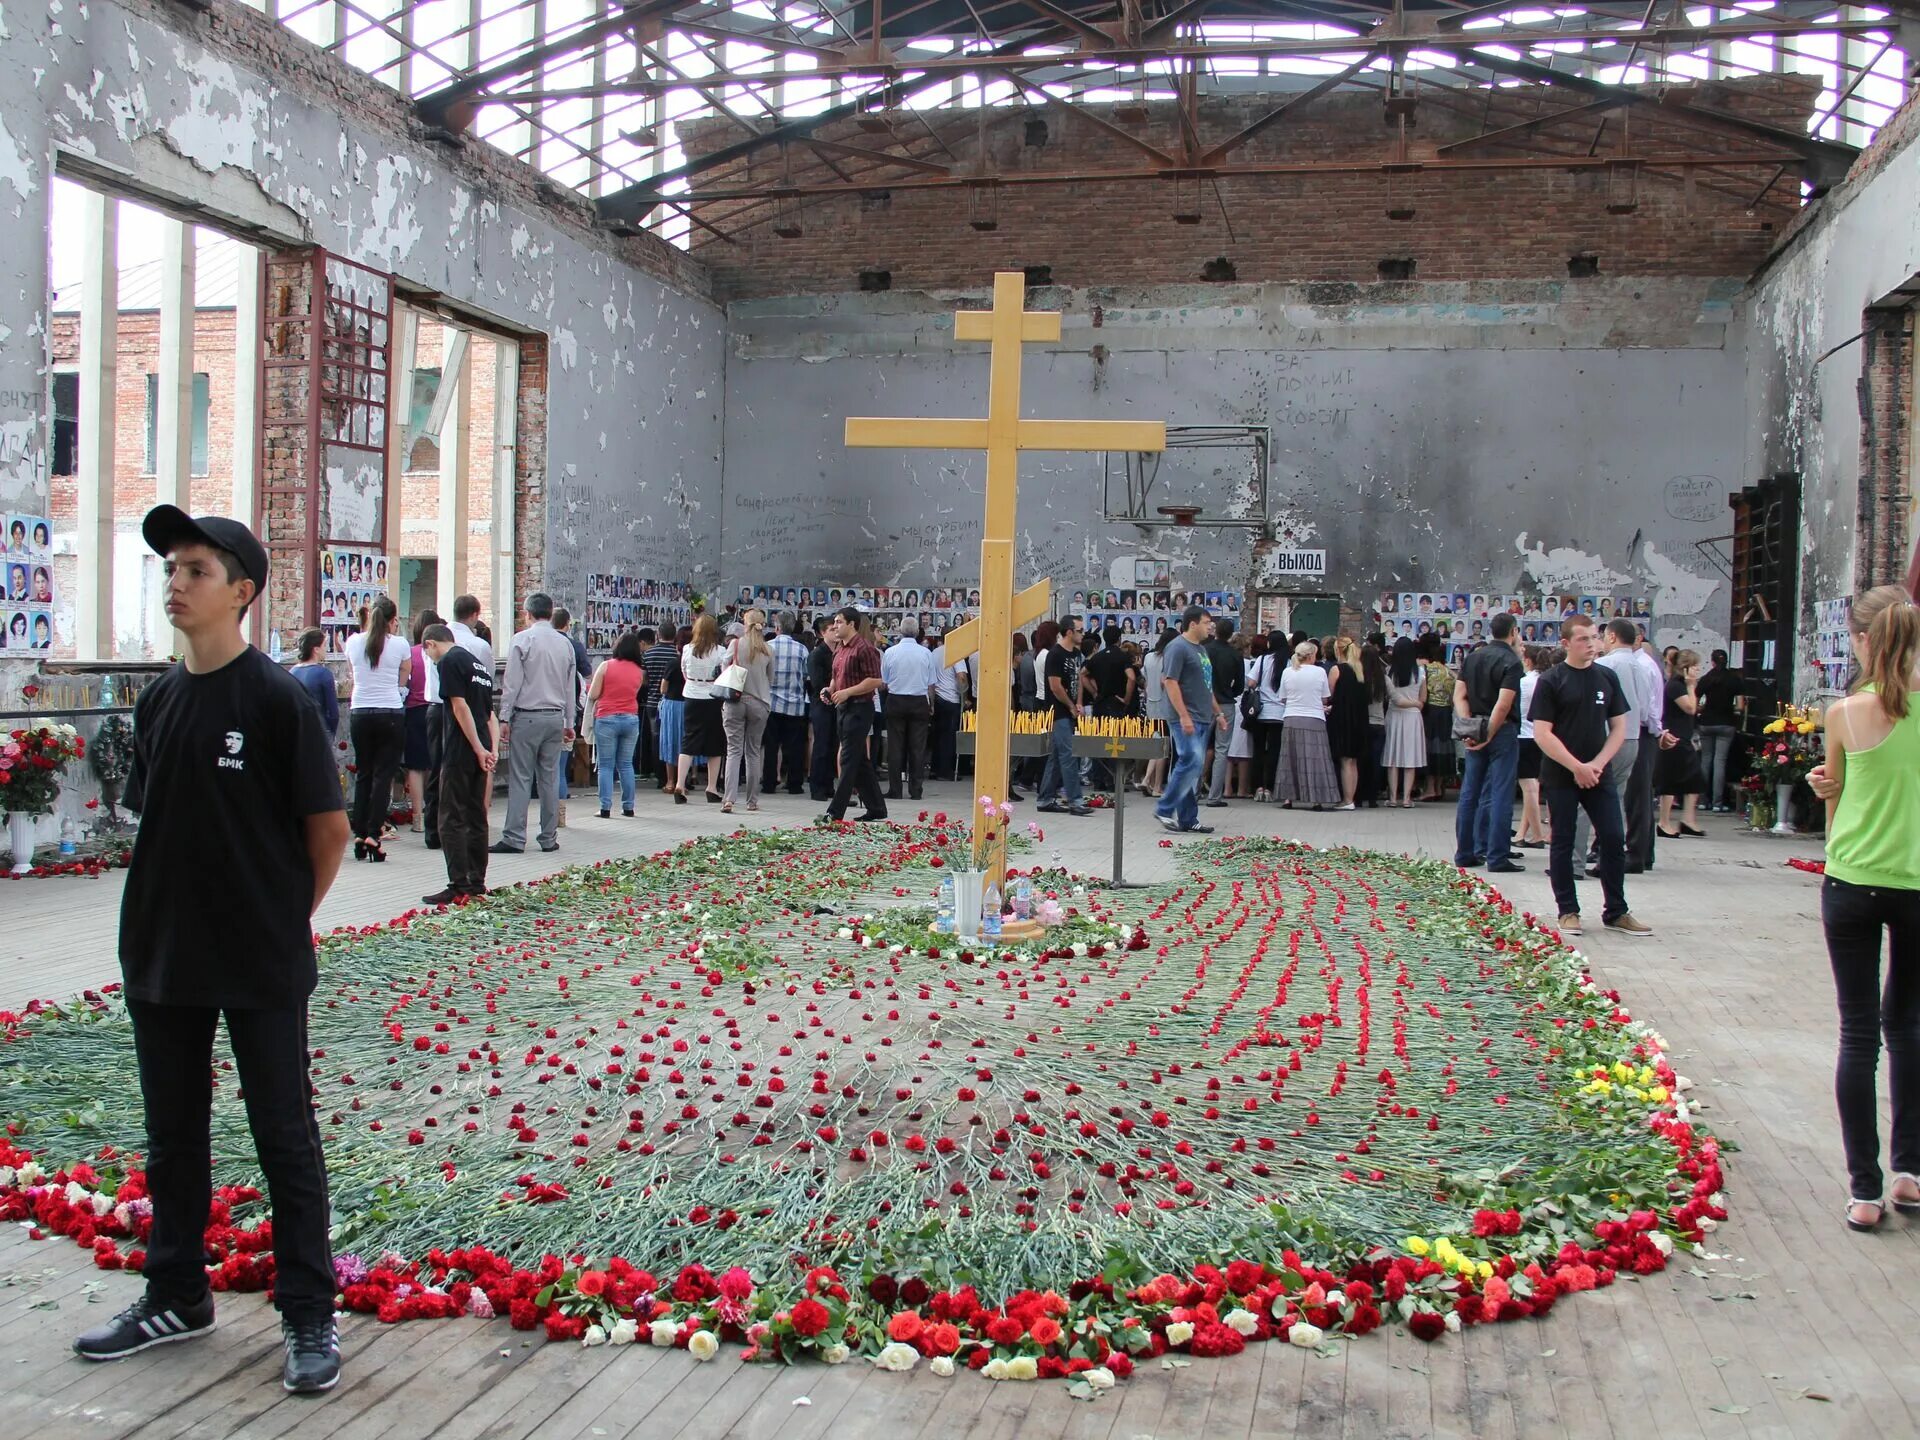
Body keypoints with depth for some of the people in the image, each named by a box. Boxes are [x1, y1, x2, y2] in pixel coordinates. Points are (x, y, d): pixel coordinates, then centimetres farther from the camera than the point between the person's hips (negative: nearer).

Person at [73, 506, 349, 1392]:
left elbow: (327, 829, -9)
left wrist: (285, 918, -1)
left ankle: (308, 1317, 13)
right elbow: (151, 816, 15)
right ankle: (176, 1297, 32)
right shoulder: (159, 699, 6)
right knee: (172, 1135, 17)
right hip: (162, 956, 7)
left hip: (262, 967, -6)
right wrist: (163, 914, 7)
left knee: (284, 1137, 3)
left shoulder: (276, 698, -13)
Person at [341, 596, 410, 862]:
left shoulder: (353, 642, 3)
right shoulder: (399, 646, -5)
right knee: (383, 775, -1)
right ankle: (373, 834, -7)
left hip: (360, 713, 3)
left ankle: (359, 835, 9)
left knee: (363, 774, 11)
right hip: (391, 714, -3)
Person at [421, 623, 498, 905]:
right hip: (481, 752, 8)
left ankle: (459, 887, -7)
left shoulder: (449, 662, -7)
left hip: (461, 752, -8)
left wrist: (479, 749, -16)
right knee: (477, 818, 13)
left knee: (452, 821, -4)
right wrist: (493, 750, 8)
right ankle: (477, 883, 17)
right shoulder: (478, 663, 21)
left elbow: (460, 706, -15)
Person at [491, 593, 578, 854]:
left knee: (520, 778, -4)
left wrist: (504, 718, -5)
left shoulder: (522, 640, -6)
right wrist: (569, 723, 18)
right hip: (555, 717, 5)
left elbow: (512, 683, -9)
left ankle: (514, 838, -6)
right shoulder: (565, 643, 9)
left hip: (527, 717, -5)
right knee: (550, 778, 8)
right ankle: (549, 838, 11)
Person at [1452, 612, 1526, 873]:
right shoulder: (1512, 662, -12)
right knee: (1500, 795, -3)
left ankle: (1465, 853, 15)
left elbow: (1459, 696, 5)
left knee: (1470, 793, 11)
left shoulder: (1473, 657, 9)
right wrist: (1488, 735, -14)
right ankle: (1497, 858, -3)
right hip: (1502, 731, -6)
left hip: (1476, 731, 7)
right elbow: (1503, 705, -20)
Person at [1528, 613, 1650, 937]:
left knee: (1614, 839, 2)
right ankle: (1568, 911, 13)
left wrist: (1597, 764, -6)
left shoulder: (1607, 677, 7)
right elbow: (1542, 734, -10)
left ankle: (1616, 912, 11)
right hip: (1560, 776, -4)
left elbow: (1619, 727, 8)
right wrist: (1577, 767, -14)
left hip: (1599, 774, 4)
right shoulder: (1551, 681, -5)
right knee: (1563, 843, 4)